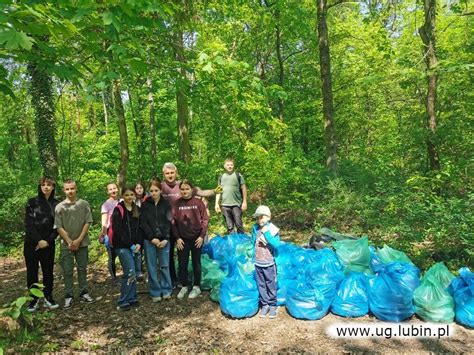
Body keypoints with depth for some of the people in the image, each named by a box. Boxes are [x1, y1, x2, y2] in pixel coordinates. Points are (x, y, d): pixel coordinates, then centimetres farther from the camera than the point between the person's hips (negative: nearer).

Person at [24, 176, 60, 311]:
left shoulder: (56, 204, 4)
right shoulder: (32, 202, 0)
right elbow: (28, 224, -5)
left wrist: (48, 241, -9)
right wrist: (38, 240, -13)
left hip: (48, 244, 1)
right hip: (31, 243, -1)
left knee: (48, 271, 6)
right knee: (32, 271, 4)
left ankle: (48, 298, 17)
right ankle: (34, 300, 14)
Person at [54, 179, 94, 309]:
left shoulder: (84, 204, 0)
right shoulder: (60, 207, -2)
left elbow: (87, 223, -3)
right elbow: (58, 227, -4)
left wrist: (79, 240, -10)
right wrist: (69, 242, -10)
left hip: (82, 243, 1)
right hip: (66, 244, -1)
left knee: (82, 269, 11)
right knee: (68, 271, 6)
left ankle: (84, 293, 23)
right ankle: (68, 296, 17)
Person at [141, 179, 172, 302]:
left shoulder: (166, 204, 4)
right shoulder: (145, 205, 4)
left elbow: (168, 222, -1)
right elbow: (144, 223, -1)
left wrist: (165, 239, -11)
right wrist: (152, 238, -10)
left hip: (163, 240, 0)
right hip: (149, 240, 0)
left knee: (164, 266, 5)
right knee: (152, 267, 5)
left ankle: (166, 290, 19)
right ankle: (155, 293, 16)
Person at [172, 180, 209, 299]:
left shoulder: (198, 202, -7)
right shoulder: (177, 204, -3)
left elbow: (205, 220, -5)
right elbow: (174, 222, -1)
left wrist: (202, 236, -9)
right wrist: (177, 238, -5)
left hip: (196, 237, -1)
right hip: (182, 238, 2)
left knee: (196, 262, 10)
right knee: (182, 263, 8)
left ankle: (196, 287, 23)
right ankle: (184, 286, 25)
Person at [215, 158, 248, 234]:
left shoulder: (238, 175, 3)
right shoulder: (221, 177, 12)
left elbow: (243, 189, 2)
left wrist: (244, 202, -4)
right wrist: (217, 204, 7)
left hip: (236, 204, -3)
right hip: (225, 205, 3)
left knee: (239, 225, -2)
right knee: (229, 227, 8)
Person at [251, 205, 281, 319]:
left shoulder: (273, 229, -14)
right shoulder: (255, 228, -1)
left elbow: (276, 245, -23)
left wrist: (266, 233, -28)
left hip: (269, 263, -4)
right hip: (257, 263, 4)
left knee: (271, 285, 9)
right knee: (261, 285, 13)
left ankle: (272, 305, 25)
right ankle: (264, 305, 28)